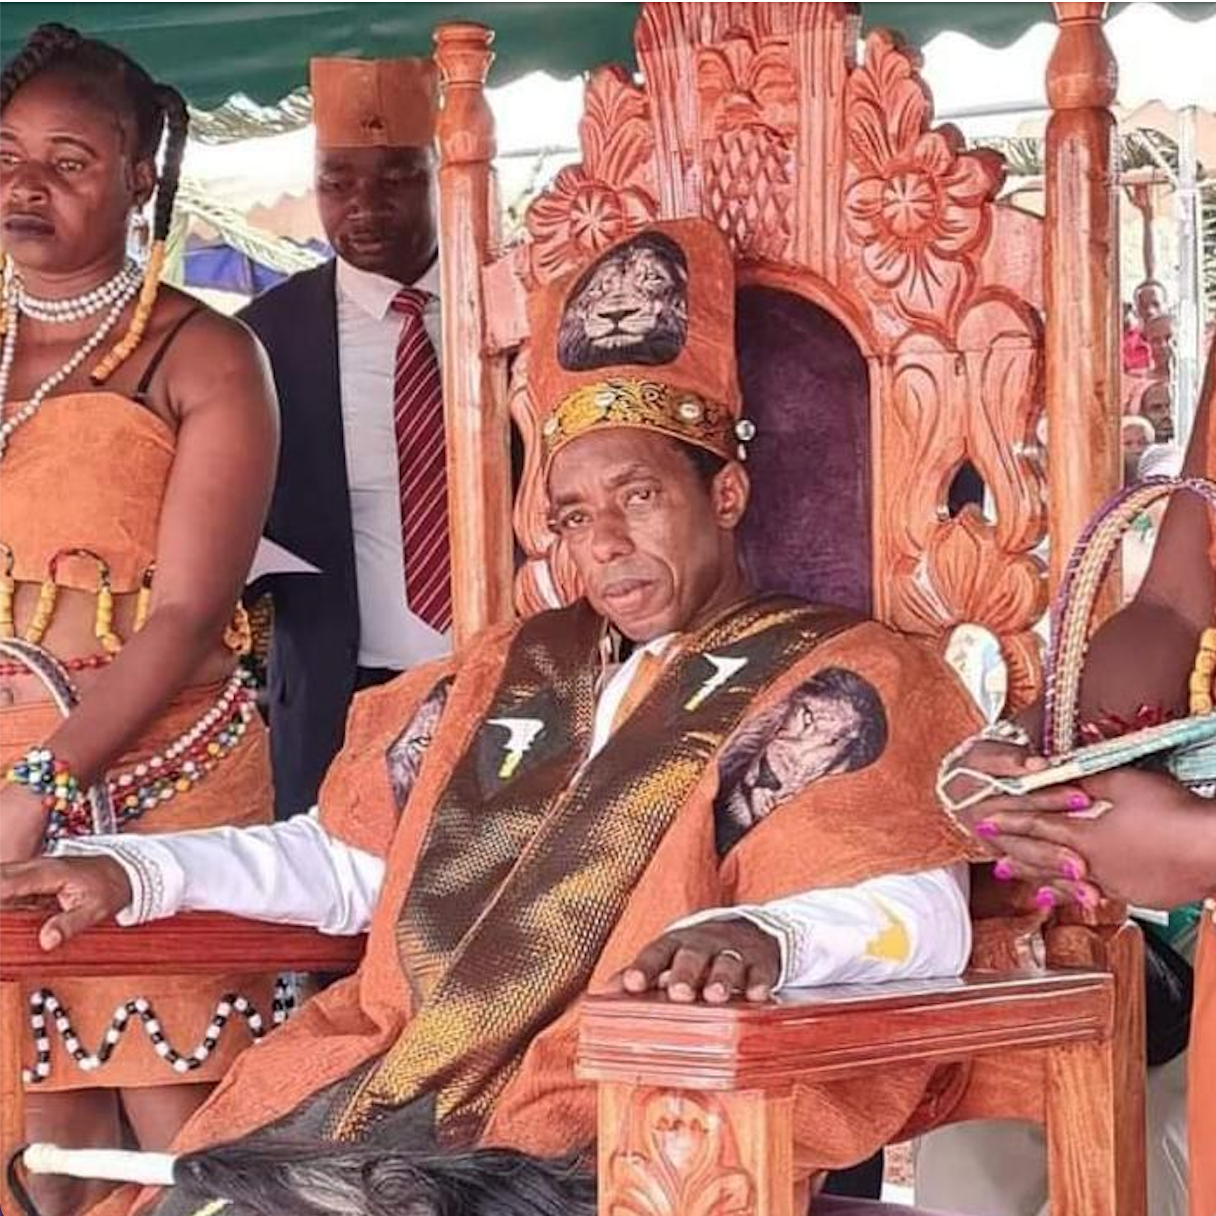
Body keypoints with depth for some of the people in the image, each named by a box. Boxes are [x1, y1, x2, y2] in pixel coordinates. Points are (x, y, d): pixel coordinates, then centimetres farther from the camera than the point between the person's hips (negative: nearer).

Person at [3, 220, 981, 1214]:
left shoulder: (830, 685, 2)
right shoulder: (509, 672, 23)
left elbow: (920, 912, -14)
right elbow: (345, 860, 28)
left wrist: (763, 936, -37)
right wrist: (134, 873, 15)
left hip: (629, 1136, -6)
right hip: (394, 1089, 6)